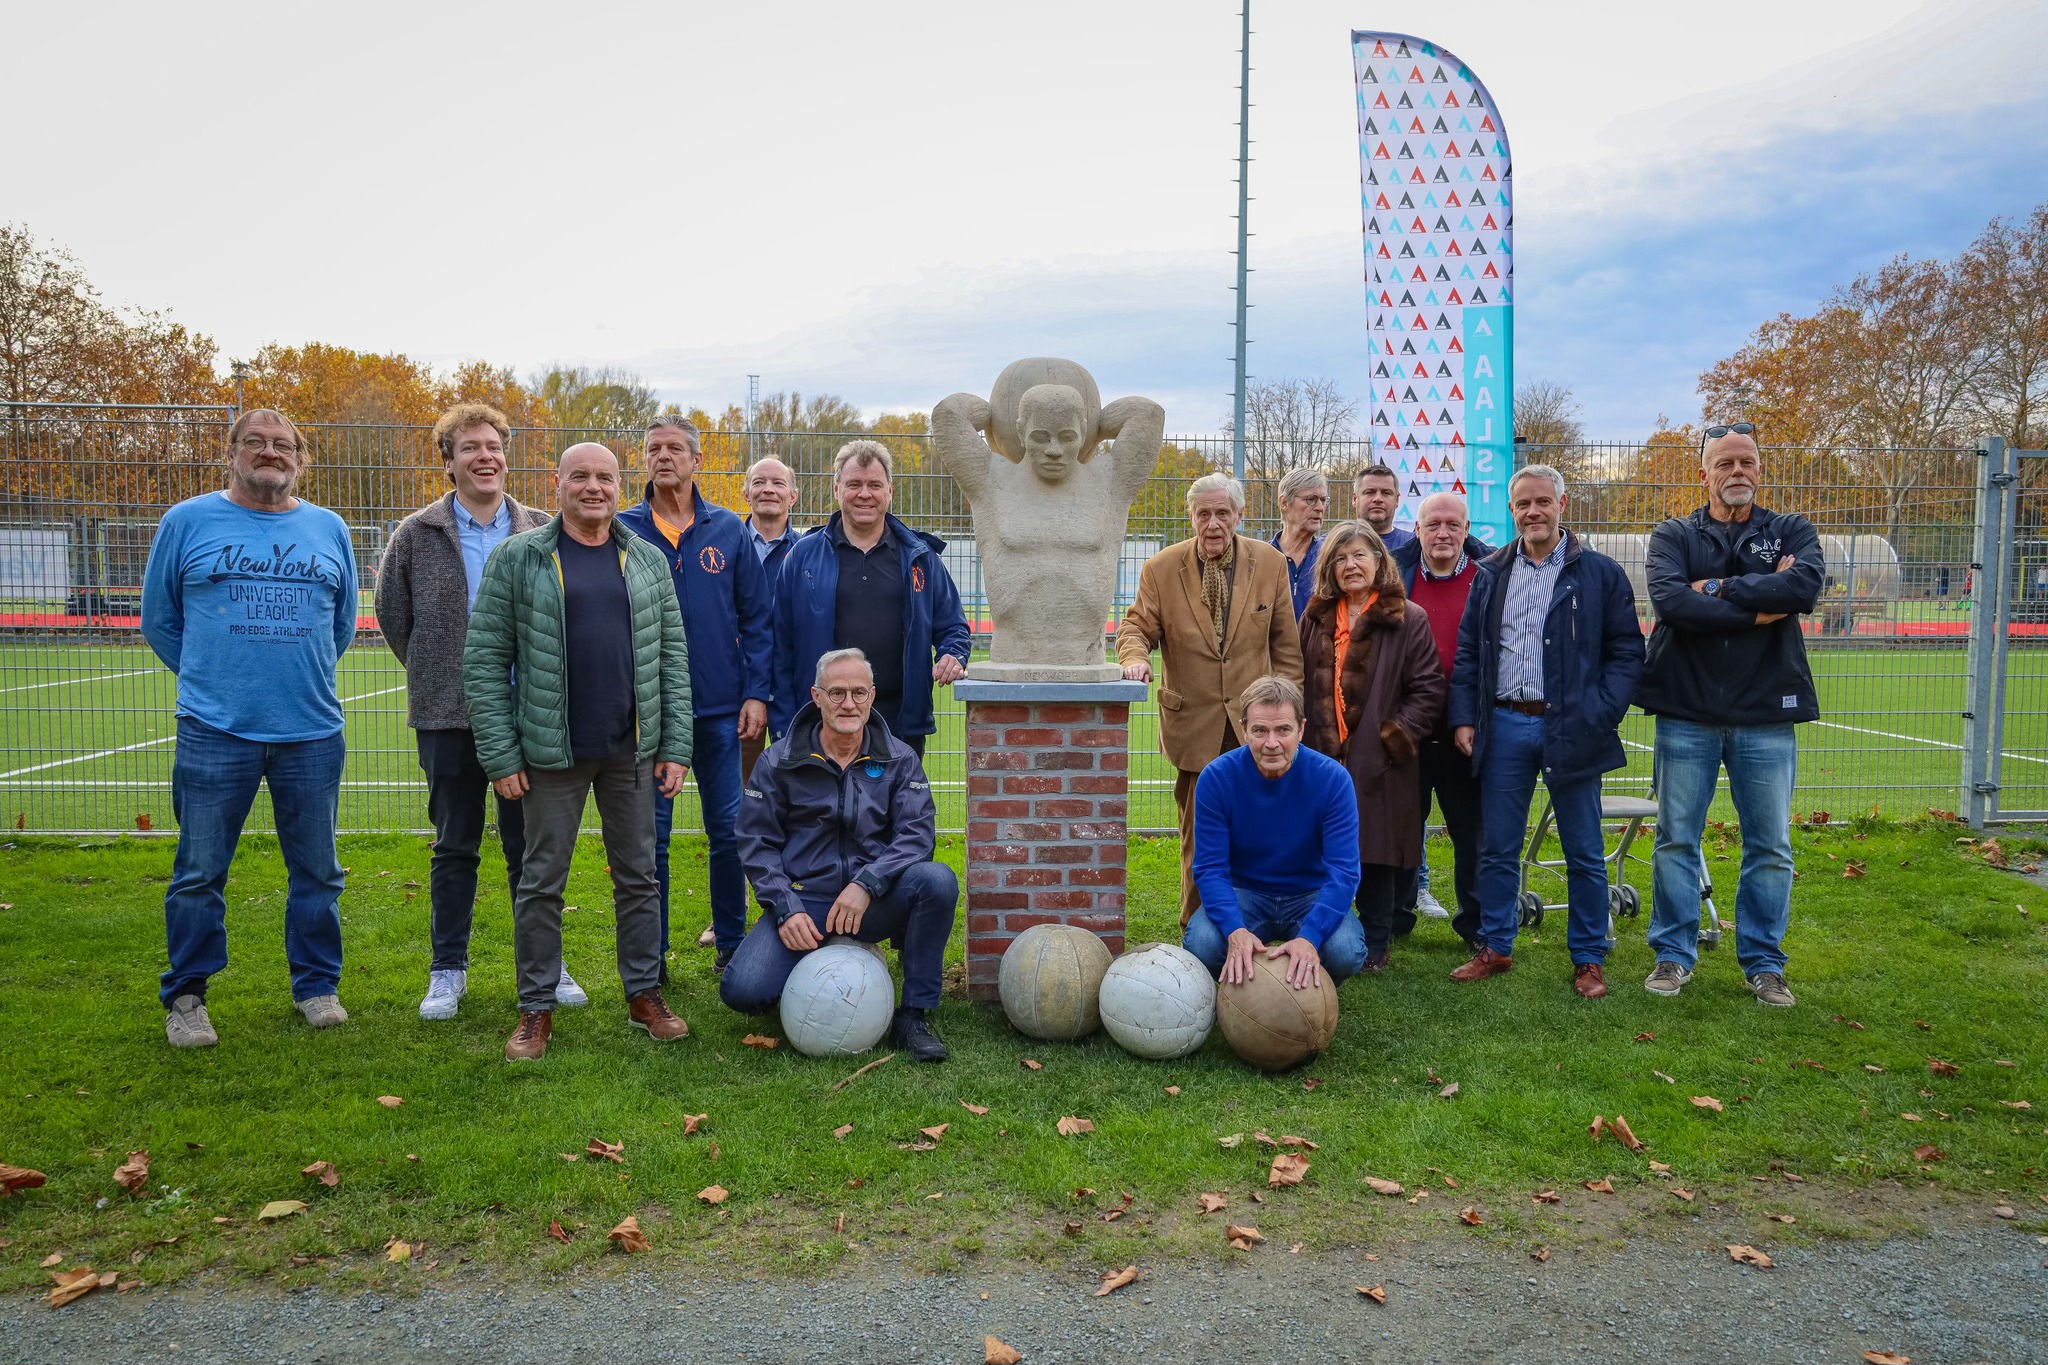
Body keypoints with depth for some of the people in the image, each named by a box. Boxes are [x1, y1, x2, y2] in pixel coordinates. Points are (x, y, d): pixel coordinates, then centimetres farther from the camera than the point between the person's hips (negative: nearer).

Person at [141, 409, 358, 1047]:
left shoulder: (328, 528, 9)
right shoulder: (186, 521, 3)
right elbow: (159, 619, 11)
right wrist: (208, 679, 11)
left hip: (312, 731, 2)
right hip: (215, 731, -2)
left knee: (317, 871, 9)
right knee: (199, 873, 5)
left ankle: (317, 984, 23)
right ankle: (186, 996, 20)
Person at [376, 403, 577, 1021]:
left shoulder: (542, 531, 2)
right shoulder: (417, 534, 1)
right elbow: (392, 613, 11)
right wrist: (435, 675, 12)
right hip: (448, 716, 0)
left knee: (531, 844, 8)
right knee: (455, 847, 9)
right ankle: (448, 970, 22)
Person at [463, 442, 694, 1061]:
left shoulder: (649, 561, 7)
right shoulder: (517, 558, -2)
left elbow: (673, 656, 7)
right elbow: (484, 659, -3)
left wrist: (676, 745, 1)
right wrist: (500, 754, -8)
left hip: (632, 749, 3)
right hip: (552, 752, -2)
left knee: (638, 876, 11)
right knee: (542, 882, 7)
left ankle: (645, 994, 24)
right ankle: (536, 1009, 19)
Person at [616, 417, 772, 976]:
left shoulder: (729, 532, 4)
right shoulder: (622, 531, 2)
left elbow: (757, 619, 6)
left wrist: (756, 693, -2)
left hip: (720, 708, 1)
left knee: (728, 829, 7)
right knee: (649, 834, 5)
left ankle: (731, 944, 22)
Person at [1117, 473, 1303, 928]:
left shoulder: (1270, 563, 4)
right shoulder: (1161, 568, 0)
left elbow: (1286, 643, 8)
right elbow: (1136, 627, 4)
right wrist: (1136, 658, -20)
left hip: (1255, 723, 1)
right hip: (1195, 724, 0)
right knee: (1198, 839, 5)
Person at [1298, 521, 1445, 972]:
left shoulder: (1408, 619, -3)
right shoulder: (1316, 618, 12)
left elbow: (1429, 689, -4)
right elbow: (1301, 683, 16)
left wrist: (1398, 736, -11)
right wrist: (1302, 738, 6)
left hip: (1378, 764, -4)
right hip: (1322, 759, 4)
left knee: (1375, 857, 4)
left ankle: (1375, 946, 18)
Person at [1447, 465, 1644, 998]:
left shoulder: (1600, 574, 1)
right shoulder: (1490, 574, 10)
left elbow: (1627, 652, 1)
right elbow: (1467, 652, 11)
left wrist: (1600, 716, -11)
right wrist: (1463, 717, 1)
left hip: (1570, 729, -2)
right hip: (1504, 726, 2)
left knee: (1584, 854, 6)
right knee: (1497, 849, 9)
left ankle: (1588, 960, 18)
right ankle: (1494, 949, 22)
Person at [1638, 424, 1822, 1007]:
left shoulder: (1792, 532, 8)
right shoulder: (1674, 536, 5)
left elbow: (1805, 585, -15)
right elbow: (1669, 599, -16)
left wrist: (1717, 589, -14)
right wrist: (1761, 606, -14)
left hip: (1766, 717, 1)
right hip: (1686, 712, -1)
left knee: (1771, 848, 7)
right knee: (1676, 840, 6)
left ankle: (1763, 962, 21)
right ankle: (1674, 954, 19)